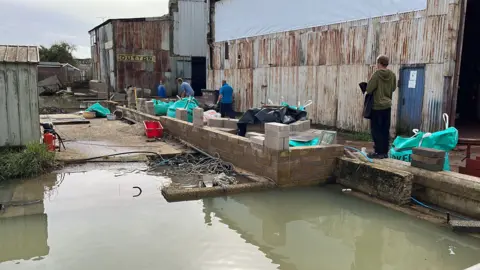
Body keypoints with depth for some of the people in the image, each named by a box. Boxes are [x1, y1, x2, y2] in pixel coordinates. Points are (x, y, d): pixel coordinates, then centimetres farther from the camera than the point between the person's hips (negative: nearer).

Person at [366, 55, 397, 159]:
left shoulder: (377, 74, -16)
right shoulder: (392, 75, 1)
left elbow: (368, 89, -16)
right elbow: (393, 88, 12)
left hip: (377, 106, -6)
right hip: (387, 105, 6)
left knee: (376, 130, 1)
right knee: (385, 130, 11)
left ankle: (379, 152, 1)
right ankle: (385, 152, 15)